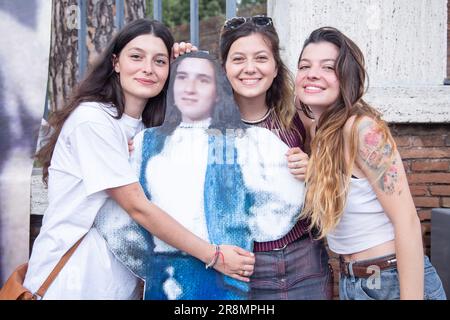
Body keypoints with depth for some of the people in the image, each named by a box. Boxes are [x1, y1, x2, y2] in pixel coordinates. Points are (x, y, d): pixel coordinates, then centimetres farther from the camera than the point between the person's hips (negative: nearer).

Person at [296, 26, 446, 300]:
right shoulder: (317, 132, 3)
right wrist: (308, 173, -5)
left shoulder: (362, 127, -20)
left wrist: (411, 297, -23)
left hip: (395, 281, -7)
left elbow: (407, 222, -22)